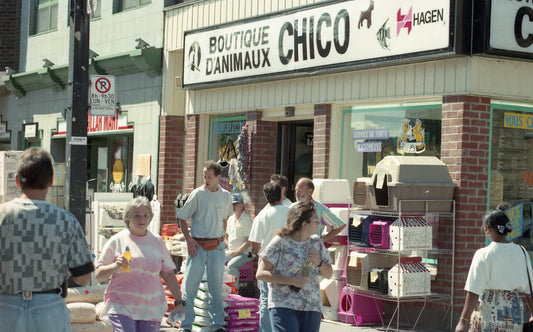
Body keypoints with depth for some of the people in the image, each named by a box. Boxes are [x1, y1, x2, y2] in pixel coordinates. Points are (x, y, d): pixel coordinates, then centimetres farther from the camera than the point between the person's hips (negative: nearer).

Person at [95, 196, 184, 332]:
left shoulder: (157, 242, 12)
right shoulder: (116, 241, 3)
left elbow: (169, 275, 14)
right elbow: (98, 276, 2)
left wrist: (179, 302, 8)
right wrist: (115, 266, -17)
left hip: (152, 310, 3)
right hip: (121, 307, -3)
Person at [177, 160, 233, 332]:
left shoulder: (226, 196, 5)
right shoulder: (197, 194, -5)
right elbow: (182, 217, 0)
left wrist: (221, 238, 13)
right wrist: (189, 239, -8)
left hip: (217, 247, 3)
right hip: (198, 246, -2)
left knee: (216, 287, 7)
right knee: (190, 286, -1)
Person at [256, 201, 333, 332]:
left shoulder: (316, 242, 13)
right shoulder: (280, 242, -5)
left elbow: (328, 274, 19)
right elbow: (261, 274, -8)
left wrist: (319, 262, -3)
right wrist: (291, 281, -15)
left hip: (312, 307, 5)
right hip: (283, 306, -5)